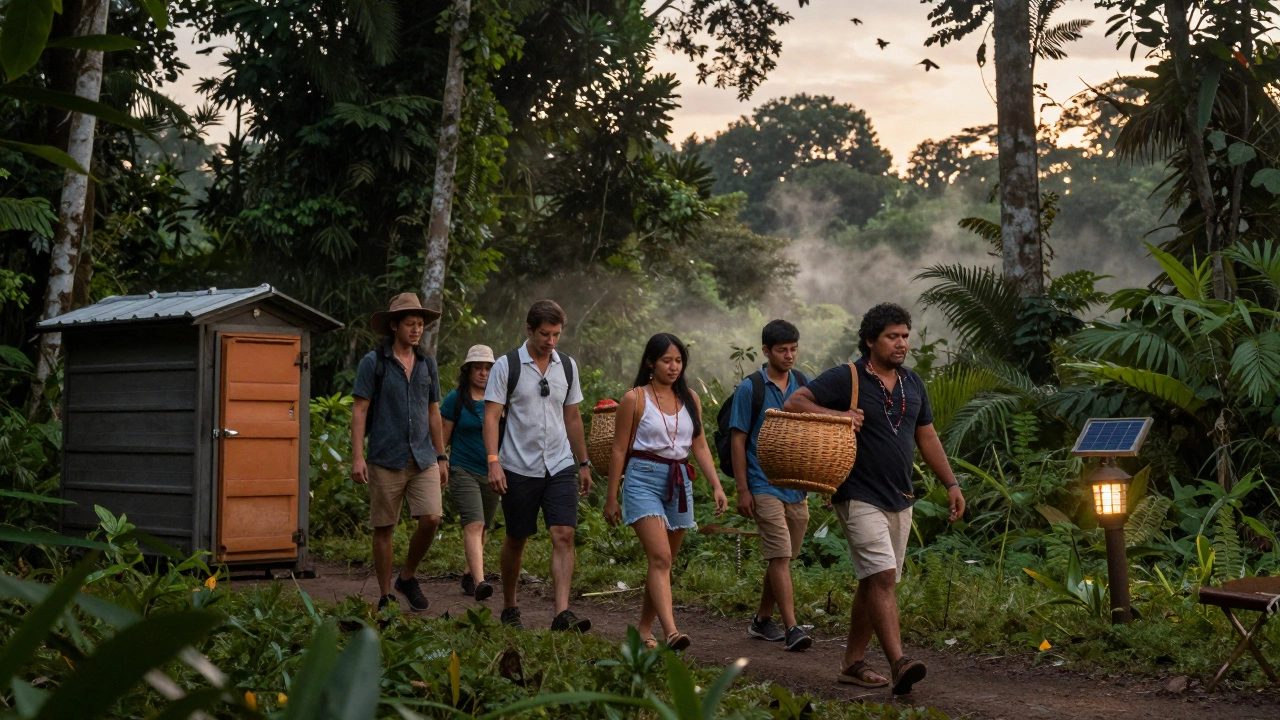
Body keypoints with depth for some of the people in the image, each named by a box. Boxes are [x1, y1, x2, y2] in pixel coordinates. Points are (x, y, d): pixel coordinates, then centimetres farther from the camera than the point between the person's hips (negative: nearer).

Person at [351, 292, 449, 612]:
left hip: (423, 459, 3)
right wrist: (357, 457, -13)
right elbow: (359, 410, -4)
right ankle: (385, 596, 16)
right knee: (384, 529, 3)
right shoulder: (373, 362, -2)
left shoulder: (427, 363, 11)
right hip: (386, 460, -3)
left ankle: (407, 577, 13)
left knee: (431, 519, -11)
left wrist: (441, 457, 15)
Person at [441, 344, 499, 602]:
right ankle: (479, 582, -29)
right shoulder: (455, 399, -2)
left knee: (481, 529, 13)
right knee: (474, 525, -19)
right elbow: (443, 437, 2)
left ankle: (469, 575, 31)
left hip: (491, 473, 4)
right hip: (463, 471, -4)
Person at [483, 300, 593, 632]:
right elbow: (491, 417, -8)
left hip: (560, 467, 3)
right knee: (516, 540, 9)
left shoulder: (567, 366, 8)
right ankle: (509, 609, 26)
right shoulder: (507, 365, -5)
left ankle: (562, 612, -15)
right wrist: (493, 462, -19)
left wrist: (584, 463, 17)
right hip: (519, 468, -3)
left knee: (564, 536, -11)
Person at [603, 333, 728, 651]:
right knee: (660, 557, -19)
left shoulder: (690, 399, 11)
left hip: (679, 482, 5)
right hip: (644, 479, -5)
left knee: (663, 561, 9)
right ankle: (670, 631, -30)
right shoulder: (635, 399, -2)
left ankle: (644, 628, 22)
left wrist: (717, 485, 3)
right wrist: (611, 498, 1)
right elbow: (619, 450, 1)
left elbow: (700, 446, 14)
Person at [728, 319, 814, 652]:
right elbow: (738, 440, -4)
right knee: (780, 556, -11)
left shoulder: (804, 384, 9)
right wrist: (742, 489, -9)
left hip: (798, 487, 5)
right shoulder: (750, 388, -5)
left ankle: (762, 619, 26)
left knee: (783, 558, 12)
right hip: (765, 487, -5)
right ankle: (791, 628, -12)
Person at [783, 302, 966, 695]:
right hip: (860, 497, -7)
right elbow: (794, 403, -10)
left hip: (900, 500, 7)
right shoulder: (846, 378, -8)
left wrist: (951, 483, 13)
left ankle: (852, 663, 19)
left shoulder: (913, 384, 12)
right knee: (882, 576, -18)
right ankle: (898, 663, -22)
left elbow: (927, 437, 18)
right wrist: (837, 415, -24)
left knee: (873, 582, 11)